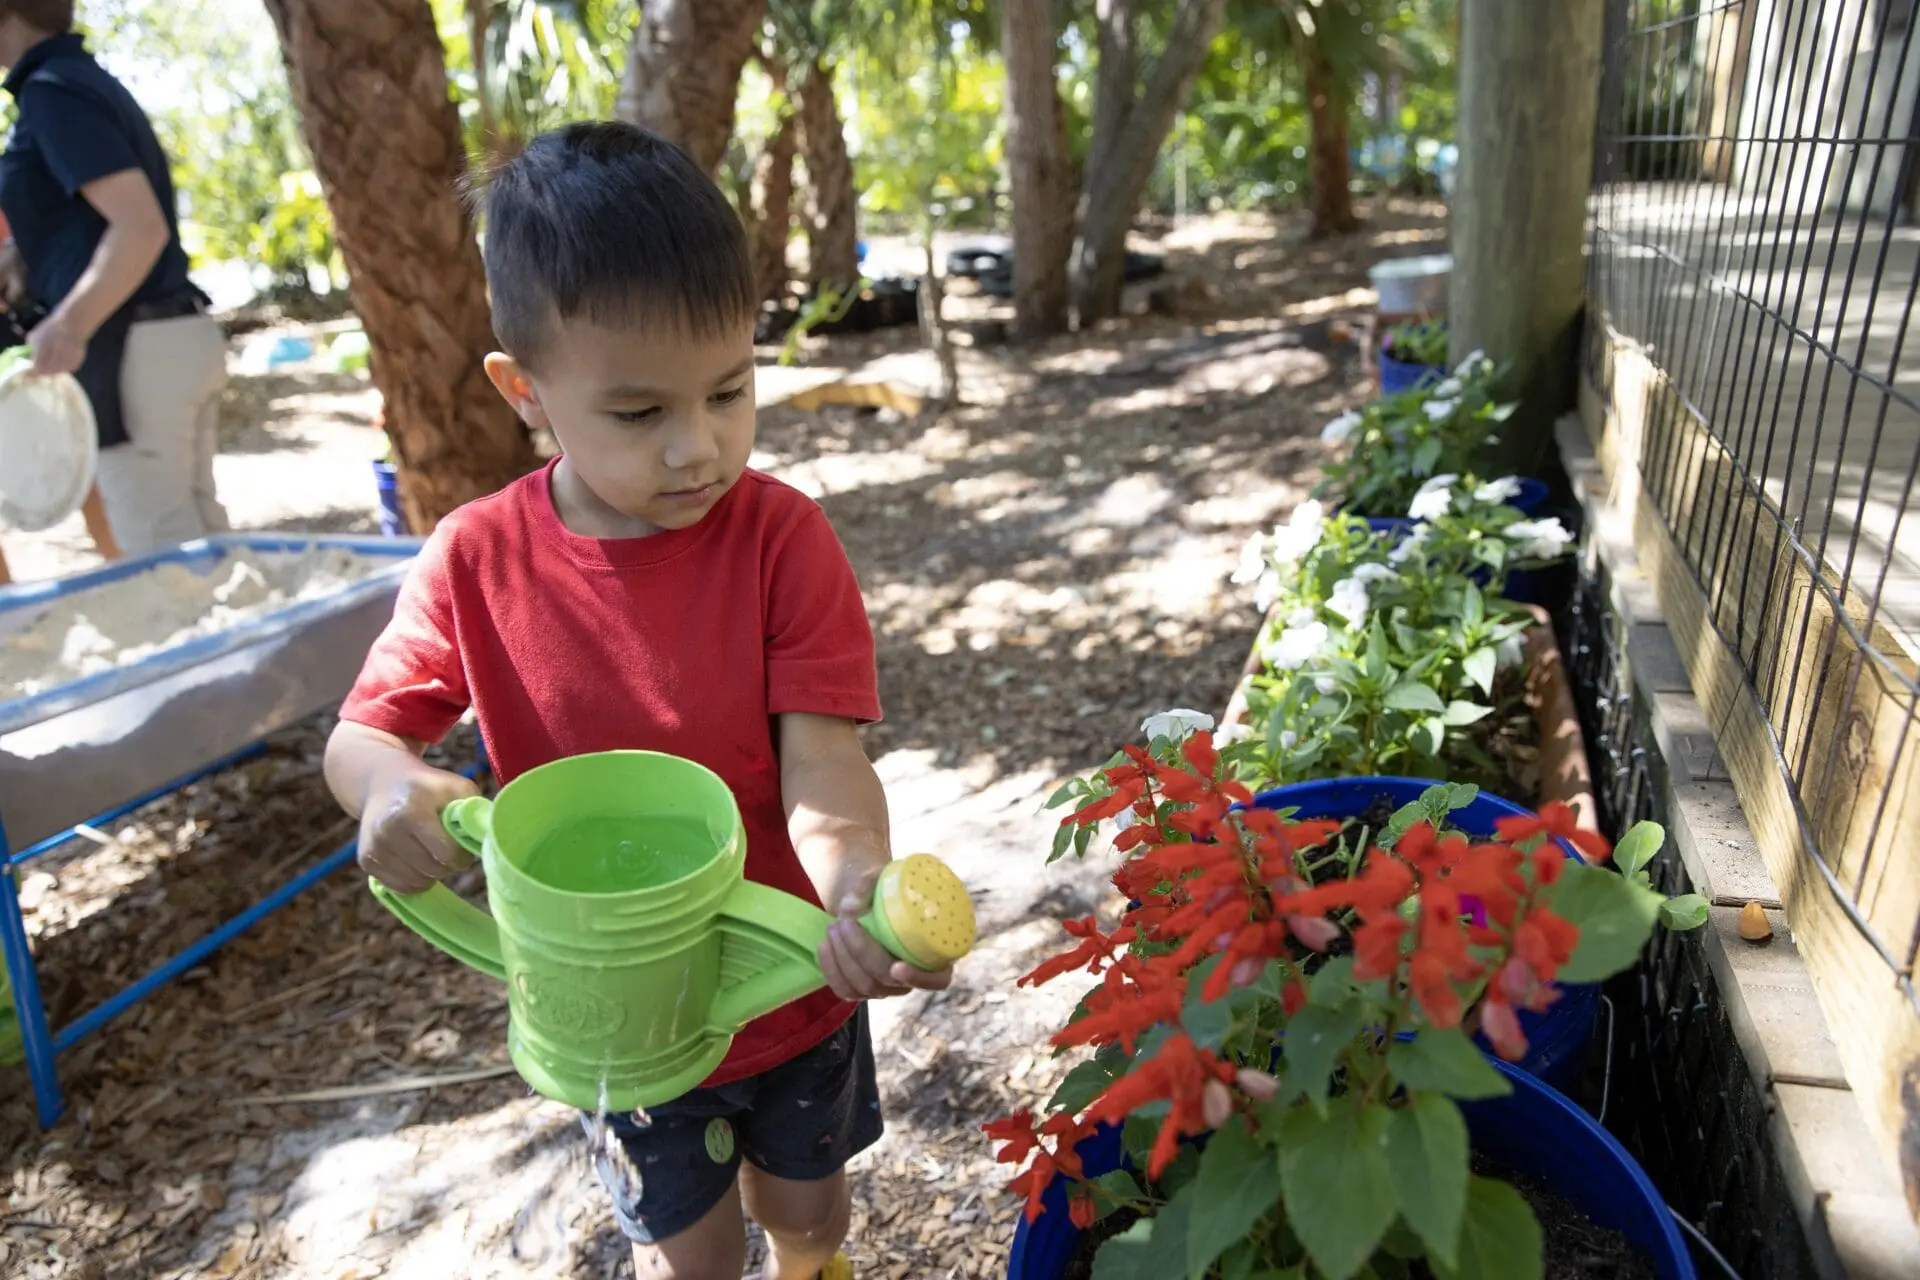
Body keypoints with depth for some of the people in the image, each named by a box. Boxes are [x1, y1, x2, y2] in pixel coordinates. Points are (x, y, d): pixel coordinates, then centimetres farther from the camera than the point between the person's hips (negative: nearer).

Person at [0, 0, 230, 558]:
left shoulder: (52, 89, -10)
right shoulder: (90, 80, 18)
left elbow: (141, 226, -22)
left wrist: (69, 325, -30)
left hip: (132, 348, -9)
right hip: (180, 333, 9)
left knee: (161, 549, -4)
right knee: (198, 537, 13)